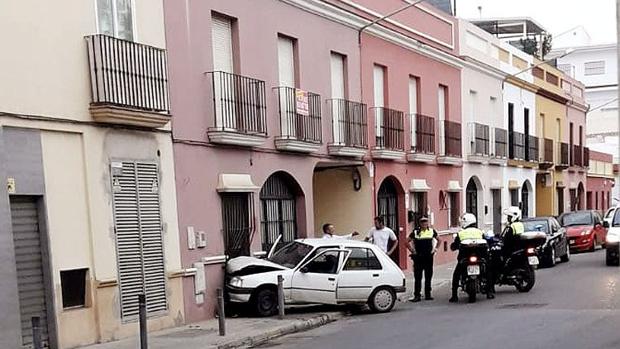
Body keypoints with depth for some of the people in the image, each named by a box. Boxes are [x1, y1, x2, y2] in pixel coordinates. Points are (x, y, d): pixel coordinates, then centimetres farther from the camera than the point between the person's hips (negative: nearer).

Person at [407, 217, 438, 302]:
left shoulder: (432, 231, 4)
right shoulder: (415, 232, -2)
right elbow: (407, 241, 4)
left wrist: (435, 248, 10)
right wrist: (412, 250, -1)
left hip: (429, 257, 2)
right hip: (418, 257, -2)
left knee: (428, 277, 8)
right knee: (417, 277, -2)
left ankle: (428, 295, 17)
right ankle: (417, 295, 0)